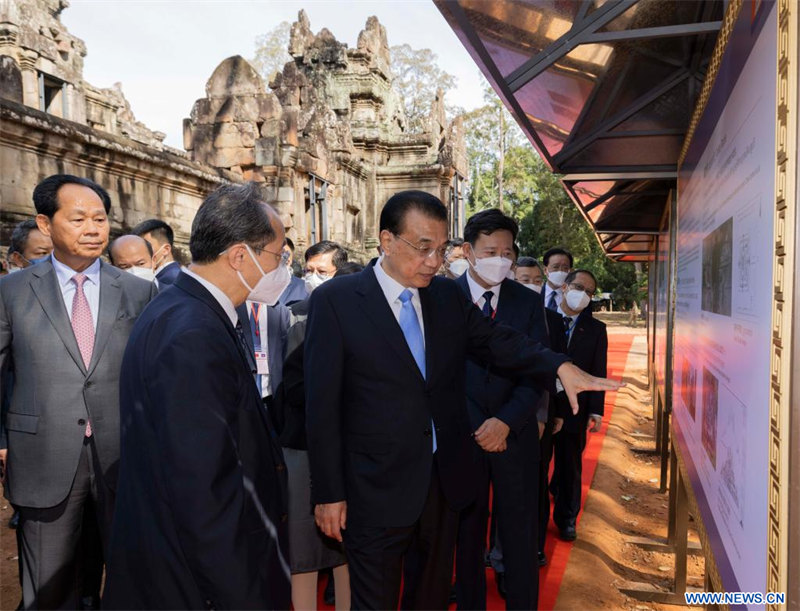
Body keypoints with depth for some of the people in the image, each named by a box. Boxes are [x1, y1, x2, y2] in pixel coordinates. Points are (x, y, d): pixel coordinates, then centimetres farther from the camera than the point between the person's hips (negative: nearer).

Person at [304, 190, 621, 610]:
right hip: (377, 491, -4)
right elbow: (322, 406, -12)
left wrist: (560, 366, -20)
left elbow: (498, 342, -1)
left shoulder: (448, 295, 3)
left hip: (444, 480, 5)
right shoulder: (335, 300, -12)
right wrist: (328, 493, -11)